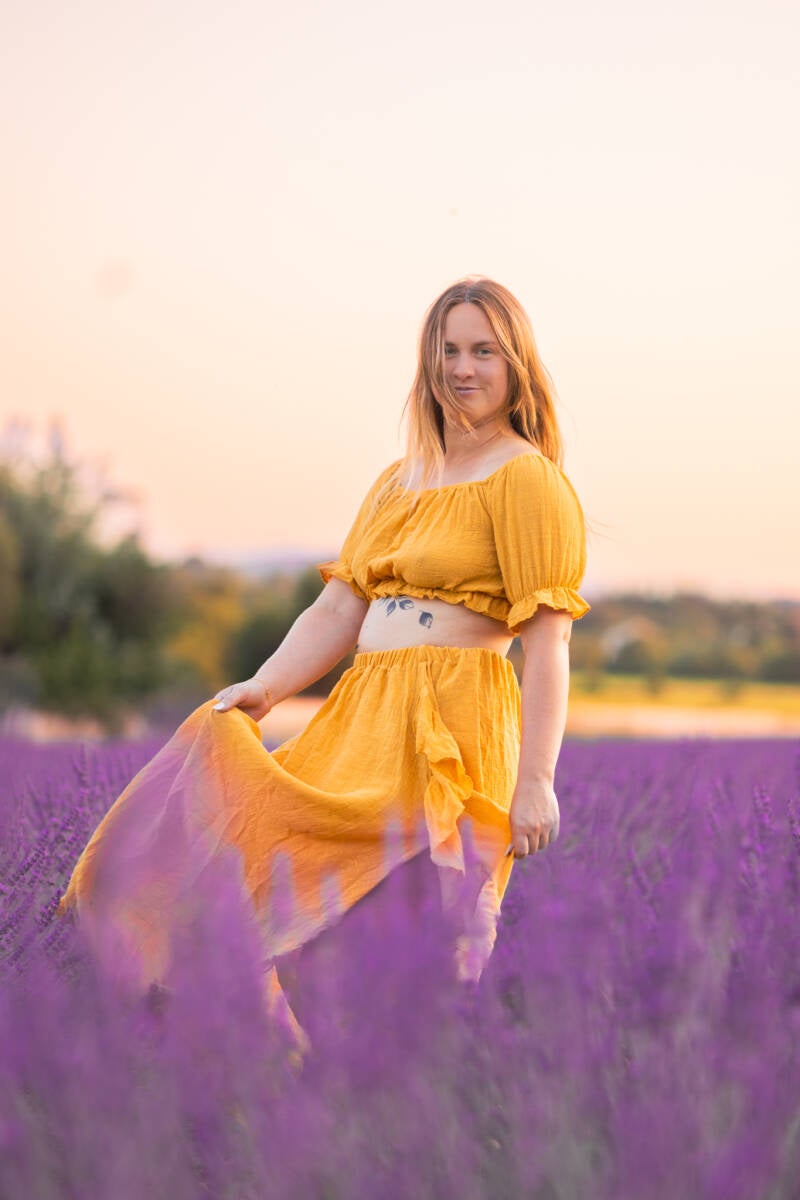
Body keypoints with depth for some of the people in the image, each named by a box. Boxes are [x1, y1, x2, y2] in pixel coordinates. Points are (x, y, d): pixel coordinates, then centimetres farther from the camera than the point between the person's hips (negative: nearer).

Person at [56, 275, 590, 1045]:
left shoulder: (526, 477, -2)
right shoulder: (396, 483, 21)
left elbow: (548, 639, -9)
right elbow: (336, 613, 17)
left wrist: (535, 780, -16)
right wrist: (263, 689, 0)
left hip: (451, 726, -7)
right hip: (363, 716, 7)